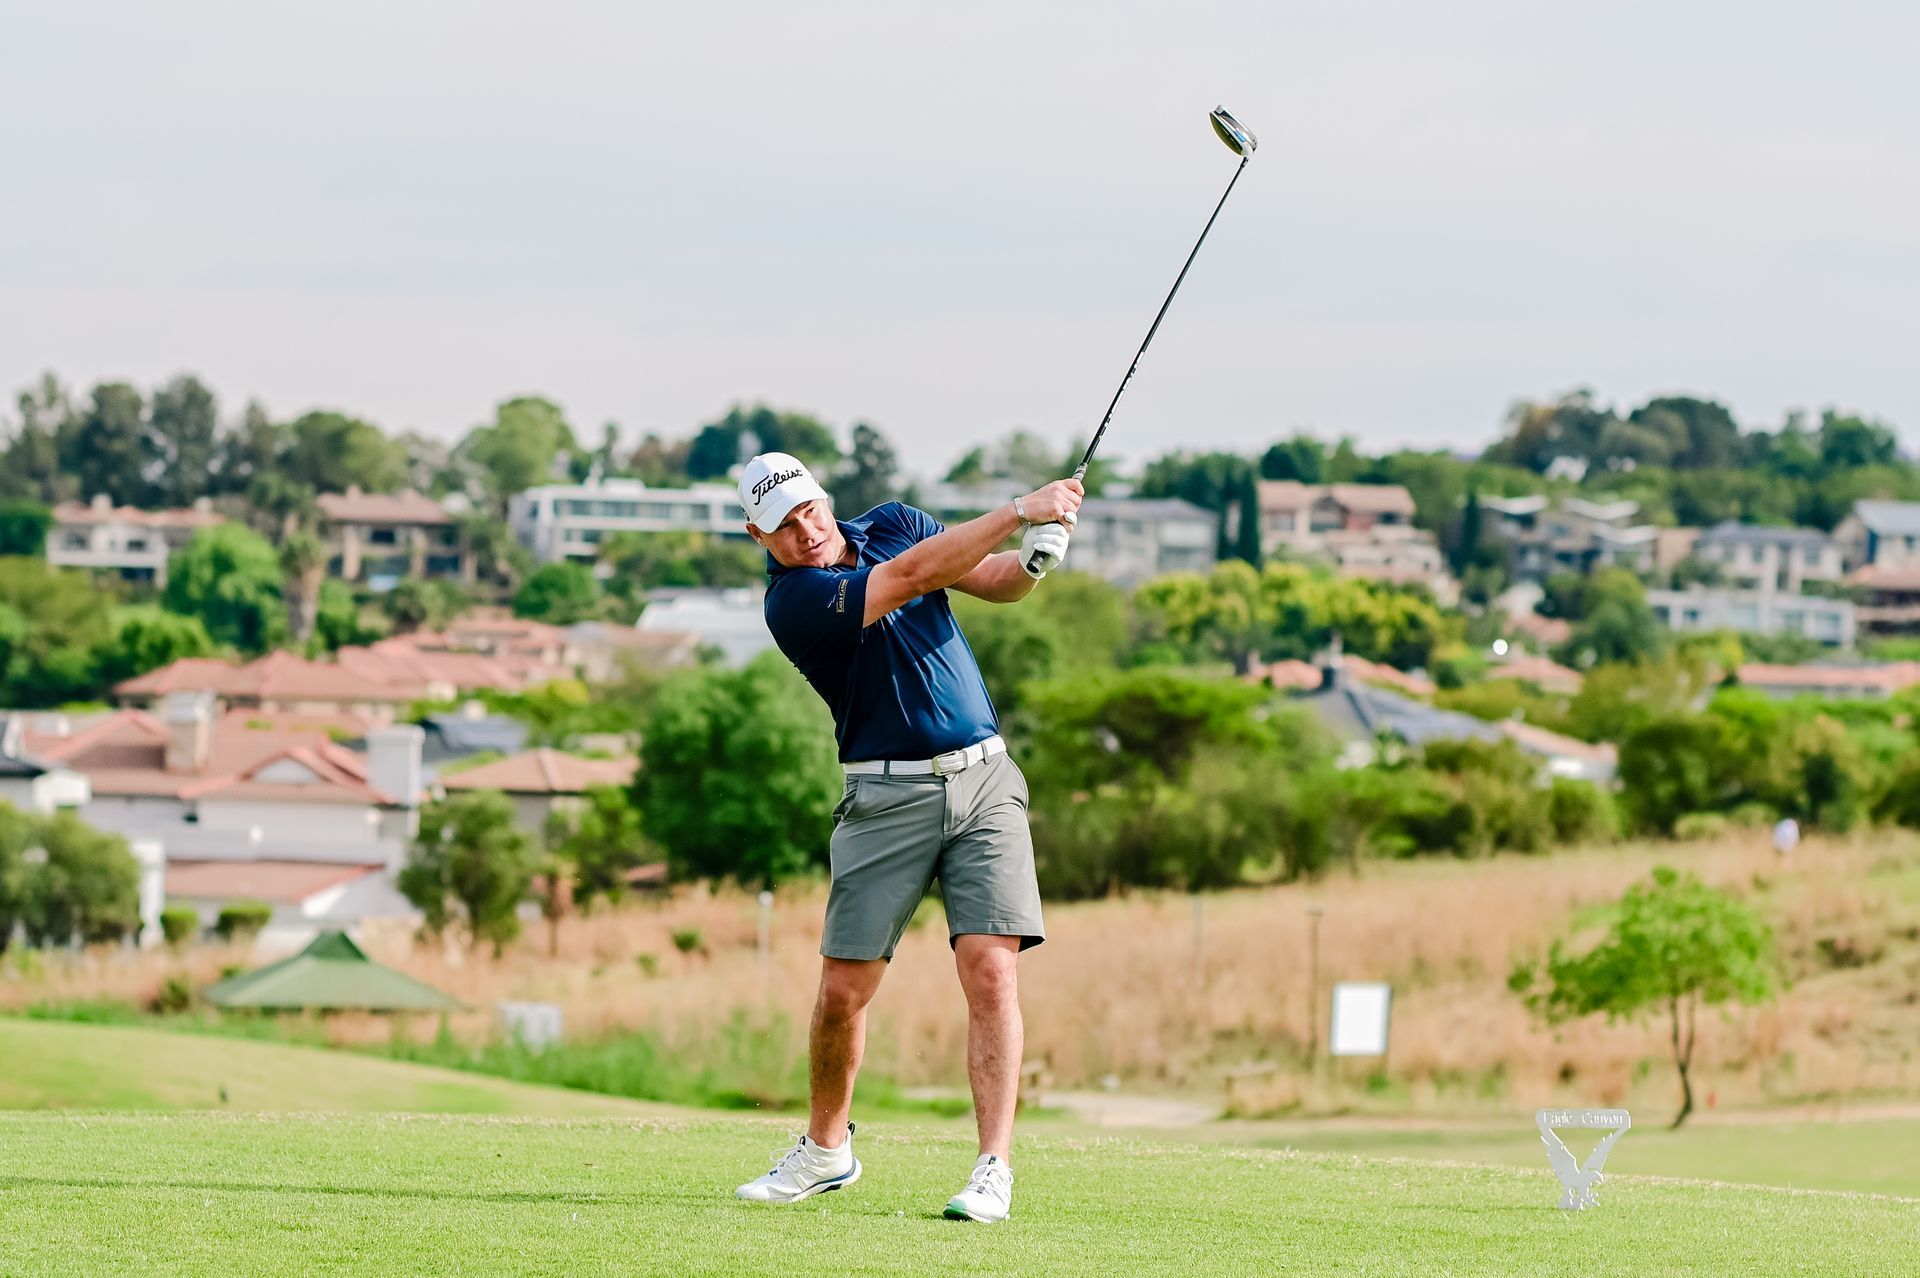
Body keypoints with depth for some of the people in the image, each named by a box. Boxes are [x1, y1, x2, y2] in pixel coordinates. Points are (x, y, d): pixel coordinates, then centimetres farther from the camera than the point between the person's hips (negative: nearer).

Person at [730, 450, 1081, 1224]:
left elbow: (995, 583, 8)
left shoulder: (893, 523, 7)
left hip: (983, 781, 3)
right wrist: (1020, 510, -24)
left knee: (990, 969, -12)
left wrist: (1034, 558, -15)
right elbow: (910, 577, -24)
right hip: (886, 800, -3)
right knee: (844, 988, -1)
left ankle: (995, 1167, -12)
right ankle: (826, 1149, 24)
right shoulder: (792, 603, -14)